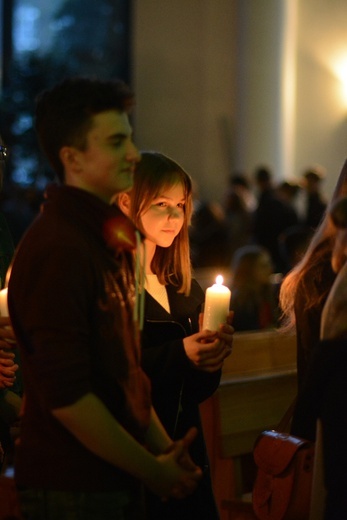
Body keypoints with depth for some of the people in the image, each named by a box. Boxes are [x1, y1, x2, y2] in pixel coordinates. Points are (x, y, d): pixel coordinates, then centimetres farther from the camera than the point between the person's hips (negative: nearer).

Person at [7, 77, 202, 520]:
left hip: (115, 481, 9)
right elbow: (66, 396, -23)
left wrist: (162, 446, 6)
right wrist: (153, 470, -14)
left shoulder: (107, 237, 12)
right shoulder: (56, 250, -19)